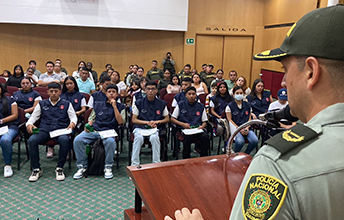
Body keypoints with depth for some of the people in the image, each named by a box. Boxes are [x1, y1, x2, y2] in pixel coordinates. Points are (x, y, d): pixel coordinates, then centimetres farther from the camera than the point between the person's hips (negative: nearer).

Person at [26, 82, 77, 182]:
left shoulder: (66, 104, 17)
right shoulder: (42, 104, 22)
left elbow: (73, 116, 10)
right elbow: (33, 116, 19)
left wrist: (72, 123, -13)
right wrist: (29, 124, -3)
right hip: (44, 130, 2)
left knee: (65, 140, -37)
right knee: (31, 140, -29)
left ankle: (59, 168, -21)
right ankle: (36, 169, -15)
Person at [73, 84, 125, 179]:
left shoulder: (120, 106, 13)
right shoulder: (98, 105, 22)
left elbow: (120, 122, -1)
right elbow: (91, 119, 21)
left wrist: (114, 107, -6)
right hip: (94, 130, 3)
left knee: (110, 141, -39)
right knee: (77, 140, -25)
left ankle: (108, 167, -19)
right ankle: (82, 166, -9)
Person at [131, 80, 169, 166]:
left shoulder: (162, 104, 8)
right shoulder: (139, 103, 5)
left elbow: (167, 119, 14)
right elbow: (134, 120, 5)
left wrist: (157, 122, -6)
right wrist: (147, 122, -9)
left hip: (155, 128, 0)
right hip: (140, 127, 0)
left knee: (154, 138, -34)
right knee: (139, 138, -33)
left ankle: (157, 164, -24)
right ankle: (134, 164, -26)